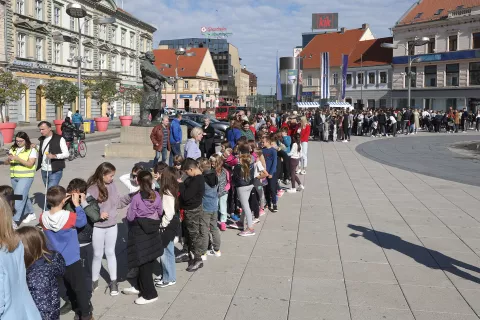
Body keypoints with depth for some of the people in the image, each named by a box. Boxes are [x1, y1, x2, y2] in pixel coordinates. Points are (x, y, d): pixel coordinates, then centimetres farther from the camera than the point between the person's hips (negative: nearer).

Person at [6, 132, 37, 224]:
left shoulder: (32, 150, -6)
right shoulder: (13, 149, 9)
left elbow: (30, 164, -15)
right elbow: (7, 162, 10)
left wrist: (18, 159, -25)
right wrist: (9, 159, -13)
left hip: (26, 177, -6)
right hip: (14, 177, 6)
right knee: (24, 196, 17)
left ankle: (15, 220, -15)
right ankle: (31, 213, 34)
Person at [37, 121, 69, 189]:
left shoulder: (59, 139, -8)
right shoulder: (42, 139, 13)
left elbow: (66, 154, -11)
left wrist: (54, 156, -24)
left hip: (55, 171, -7)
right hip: (44, 171, 7)